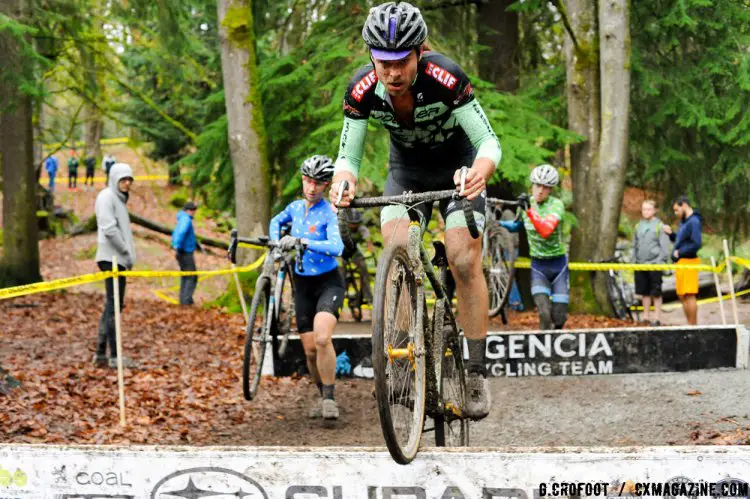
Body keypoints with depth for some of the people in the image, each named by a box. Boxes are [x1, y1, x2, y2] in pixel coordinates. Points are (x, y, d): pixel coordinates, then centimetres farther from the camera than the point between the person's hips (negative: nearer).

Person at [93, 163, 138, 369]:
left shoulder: (119, 199, 21)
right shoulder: (106, 197, -9)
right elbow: (109, 229, -19)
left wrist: (129, 254, 11)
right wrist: (127, 252, -15)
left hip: (118, 259, 10)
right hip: (111, 258, -10)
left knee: (112, 306, 11)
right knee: (114, 306, -10)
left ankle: (101, 354, 14)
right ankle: (114, 356, -11)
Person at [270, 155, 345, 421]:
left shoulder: (328, 213, -15)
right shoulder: (295, 207, 3)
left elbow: (336, 247, -32)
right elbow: (276, 221, 26)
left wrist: (302, 241, -41)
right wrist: (276, 244, 7)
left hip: (328, 282, -5)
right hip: (303, 283, 5)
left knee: (322, 339, -26)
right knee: (310, 349, 4)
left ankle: (330, 398, -16)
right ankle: (323, 397, 23)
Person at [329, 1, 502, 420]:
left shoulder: (446, 79, -34)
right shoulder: (363, 91, -25)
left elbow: (489, 141, -30)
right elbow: (349, 155, -17)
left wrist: (481, 170, -53)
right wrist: (343, 180, -41)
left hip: (458, 169, -3)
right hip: (407, 171, 3)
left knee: (465, 261, -16)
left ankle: (477, 373, -8)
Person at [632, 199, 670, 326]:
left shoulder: (659, 226, -4)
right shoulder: (638, 226, 11)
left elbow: (664, 246, -6)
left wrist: (661, 261, -11)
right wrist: (634, 260, 10)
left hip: (654, 264, -5)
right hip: (640, 264, 5)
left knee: (656, 293, 0)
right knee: (644, 292, 11)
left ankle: (657, 318, 4)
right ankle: (645, 317, 19)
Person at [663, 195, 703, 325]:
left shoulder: (693, 222, -14)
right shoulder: (683, 221, 16)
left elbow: (697, 244, -22)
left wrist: (680, 252, -15)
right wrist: (670, 233, 7)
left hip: (688, 262, -10)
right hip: (681, 263, 10)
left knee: (689, 295, -7)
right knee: (682, 296, 12)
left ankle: (693, 325, -4)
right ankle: (690, 325, 18)